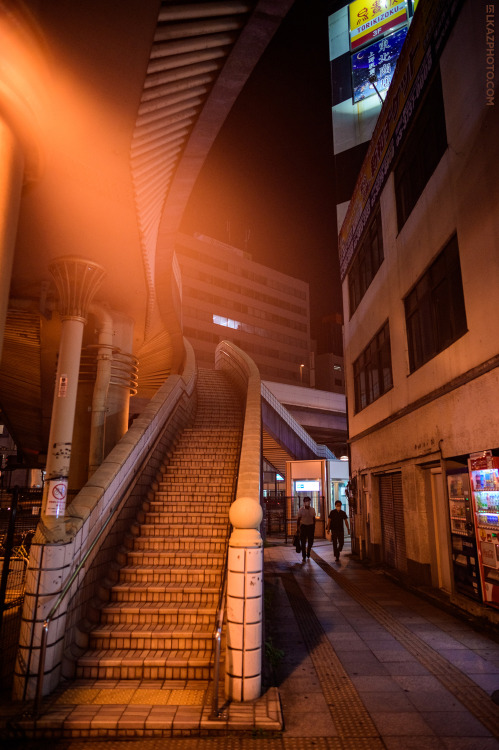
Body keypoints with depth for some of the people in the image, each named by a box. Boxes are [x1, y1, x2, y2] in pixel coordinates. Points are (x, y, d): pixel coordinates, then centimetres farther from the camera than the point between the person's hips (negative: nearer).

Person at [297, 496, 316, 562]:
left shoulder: (312, 510, 3)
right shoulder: (301, 509, -5)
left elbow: (314, 519, 11)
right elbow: (298, 519, -1)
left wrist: (314, 527, 11)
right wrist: (297, 528, -3)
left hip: (311, 526, 2)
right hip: (303, 526, -2)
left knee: (311, 541, 4)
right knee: (303, 542, -2)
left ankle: (308, 551, 36)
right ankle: (304, 556, 9)